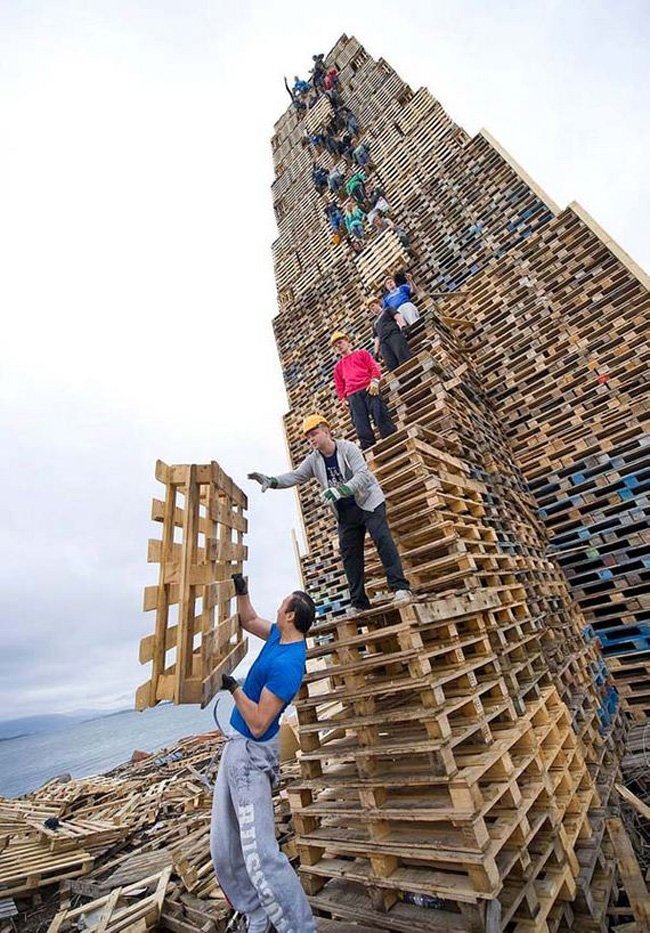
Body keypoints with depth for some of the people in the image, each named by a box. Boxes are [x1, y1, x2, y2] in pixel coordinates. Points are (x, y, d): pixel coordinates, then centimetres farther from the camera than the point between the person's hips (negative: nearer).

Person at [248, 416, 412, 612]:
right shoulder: (313, 460, 1)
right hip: (345, 513, 5)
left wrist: (339, 490, -41)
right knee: (349, 555, 3)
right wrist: (272, 481, -23)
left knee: (383, 540, -17)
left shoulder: (348, 448, -15)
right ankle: (359, 603, 10)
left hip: (368, 502, -5)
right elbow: (295, 476, -4)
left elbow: (362, 475, -26)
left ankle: (400, 587, -9)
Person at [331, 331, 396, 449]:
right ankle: (368, 448, -15)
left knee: (380, 415, -14)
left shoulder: (362, 353, 22)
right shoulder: (338, 367, 28)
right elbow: (339, 386, 23)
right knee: (361, 424, -10)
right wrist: (343, 399, 5)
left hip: (368, 388, -2)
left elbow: (374, 367, 9)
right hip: (352, 395, 2)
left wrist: (374, 380, -9)